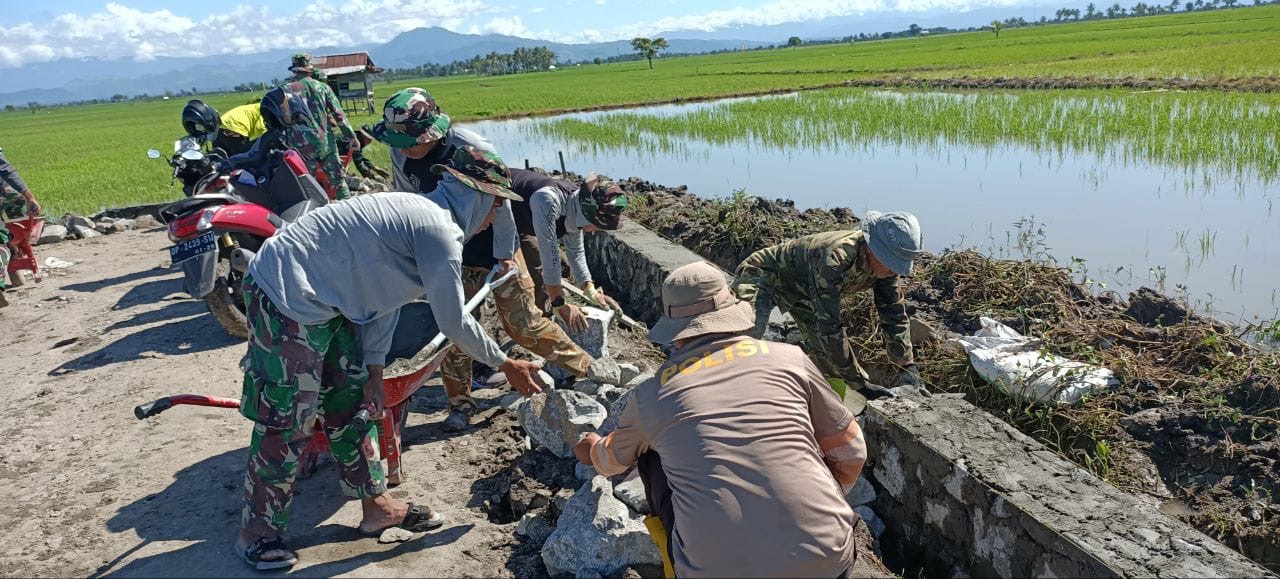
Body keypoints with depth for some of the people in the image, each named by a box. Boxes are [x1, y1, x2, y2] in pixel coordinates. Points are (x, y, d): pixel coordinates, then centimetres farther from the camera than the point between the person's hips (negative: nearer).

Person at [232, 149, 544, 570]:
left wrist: (374, 369, 11)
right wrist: (506, 365, -1)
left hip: (323, 301, 11)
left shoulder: (419, 213, 12)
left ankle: (377, 506, 26)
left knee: (350, 402, 15)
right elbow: (453, 323, -15)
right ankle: (257, 531, 15)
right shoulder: (440, 230, -19)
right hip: (286, 298, -11)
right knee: (288, 421, -2)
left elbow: (383, 296, 13)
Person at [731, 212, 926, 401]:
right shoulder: (834, 258, -42)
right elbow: (830, 328, -42)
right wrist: (860, 383, -39)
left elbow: (895, 315, -7)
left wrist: (908, 367, -15)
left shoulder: (884, 264, -19)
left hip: (803, 289, 8)